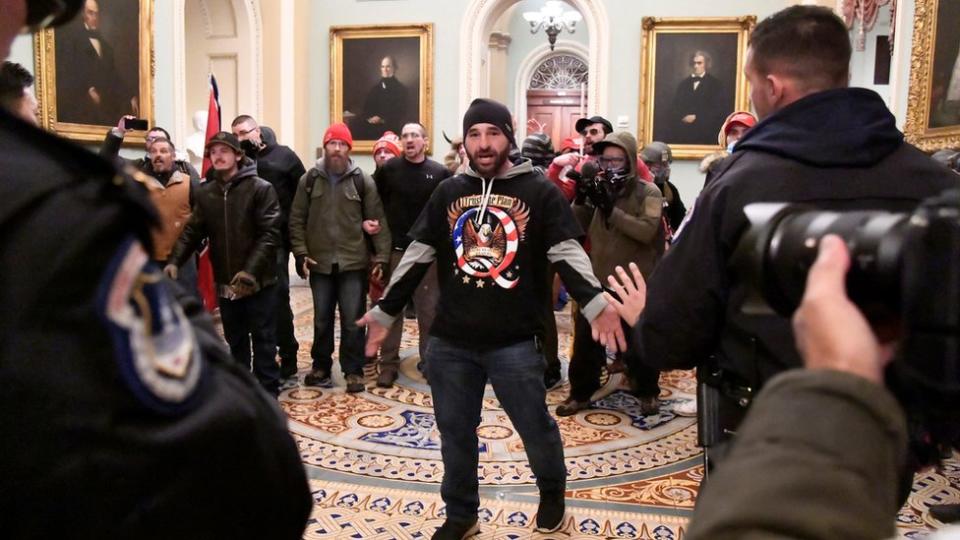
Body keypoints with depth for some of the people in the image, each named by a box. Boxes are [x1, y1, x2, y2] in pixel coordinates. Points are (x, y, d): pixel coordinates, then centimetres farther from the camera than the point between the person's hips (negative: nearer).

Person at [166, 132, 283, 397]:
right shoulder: (205, 193, 8)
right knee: (236, 341, 16)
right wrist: (175, 261, -11)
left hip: (259, 281, -5)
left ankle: (267, 395, 14)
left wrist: (250, 270, -24)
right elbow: (193, 231, 6)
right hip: (225, 283, 5)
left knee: (263, 340, 4)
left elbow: (270, 234, -14)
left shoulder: (261, 189, -8)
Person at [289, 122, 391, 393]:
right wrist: (301, 253, -3)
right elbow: (297, 220, 5)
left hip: (354, 262, -2)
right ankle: (321, 366, 29)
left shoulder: (363, 180, -1)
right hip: (320, 263, 2)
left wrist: (381, 256, -6)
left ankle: (353, 371, 15)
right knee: (321, 319, 13)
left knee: (353, 320, 2)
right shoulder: (309, 179, 3)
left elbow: (378, 221, -1)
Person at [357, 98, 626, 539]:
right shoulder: (448, 193, 7)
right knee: (455, 433, 14)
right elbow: (416, 257, 9)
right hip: (449, 341, 3)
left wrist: (597, 304, -25)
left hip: (515, 341, -3)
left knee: (536, 428, 10)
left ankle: (552, 493, 40)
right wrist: (384, 312, 9)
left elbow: (568, 254, -8)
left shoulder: (539, 192, -3)